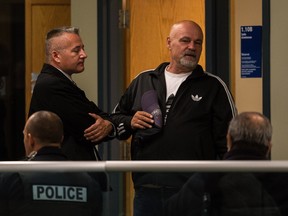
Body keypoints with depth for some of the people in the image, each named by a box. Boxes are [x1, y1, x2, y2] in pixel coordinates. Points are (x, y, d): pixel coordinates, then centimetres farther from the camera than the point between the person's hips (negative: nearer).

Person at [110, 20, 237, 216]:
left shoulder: (213, 86, 5)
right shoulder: (143, 81, 14)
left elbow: (229, 141, 3)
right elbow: (115, 120, 23)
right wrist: (130, 123, 0)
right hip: (147, 189, 3)